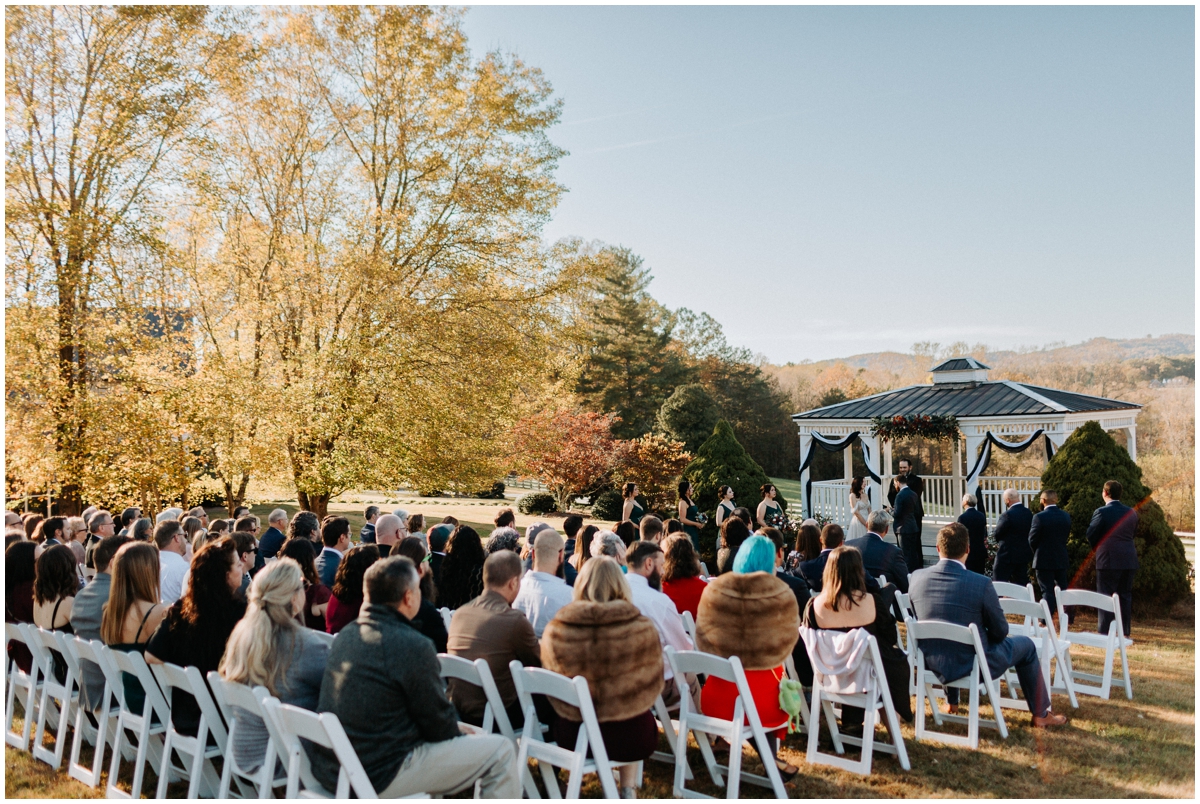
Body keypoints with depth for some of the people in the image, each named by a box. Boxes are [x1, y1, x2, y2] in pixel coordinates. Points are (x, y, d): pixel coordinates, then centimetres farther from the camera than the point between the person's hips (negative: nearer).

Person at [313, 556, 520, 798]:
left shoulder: (345, 635, 5)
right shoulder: (412, 646, -20)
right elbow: (439, 723, -10)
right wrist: (460, 738, 12)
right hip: (379, 778, -9)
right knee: (500, 751, -1)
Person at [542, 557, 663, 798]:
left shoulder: (555, 630, -14)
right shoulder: (643, 628, -17)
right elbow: (653, 685, -1)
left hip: (571, 738, 1)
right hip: (630, 739, -1)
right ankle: (627, 791, 40)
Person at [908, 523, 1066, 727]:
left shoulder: (916, 577, -11)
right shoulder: (981, 584, -22)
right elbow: (1000, 632, -9)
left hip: (931, 665, 4)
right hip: (971, 667, -4)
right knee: (1025, 645, 22)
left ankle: (951, 702, 49)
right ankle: (1040, 714, 35)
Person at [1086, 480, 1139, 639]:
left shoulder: (1101, 512, -12)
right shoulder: (1131, 513, 5)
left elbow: (1091, 535, -6)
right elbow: (1133, 533, 13)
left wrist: (1097, 548, 13)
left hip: (1108, 560, -5)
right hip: (1129, 560, 5)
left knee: (1106, 596, 0)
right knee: (1125, 596, 11)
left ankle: (1104, 632, -1)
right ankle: (1125, 633, 14)